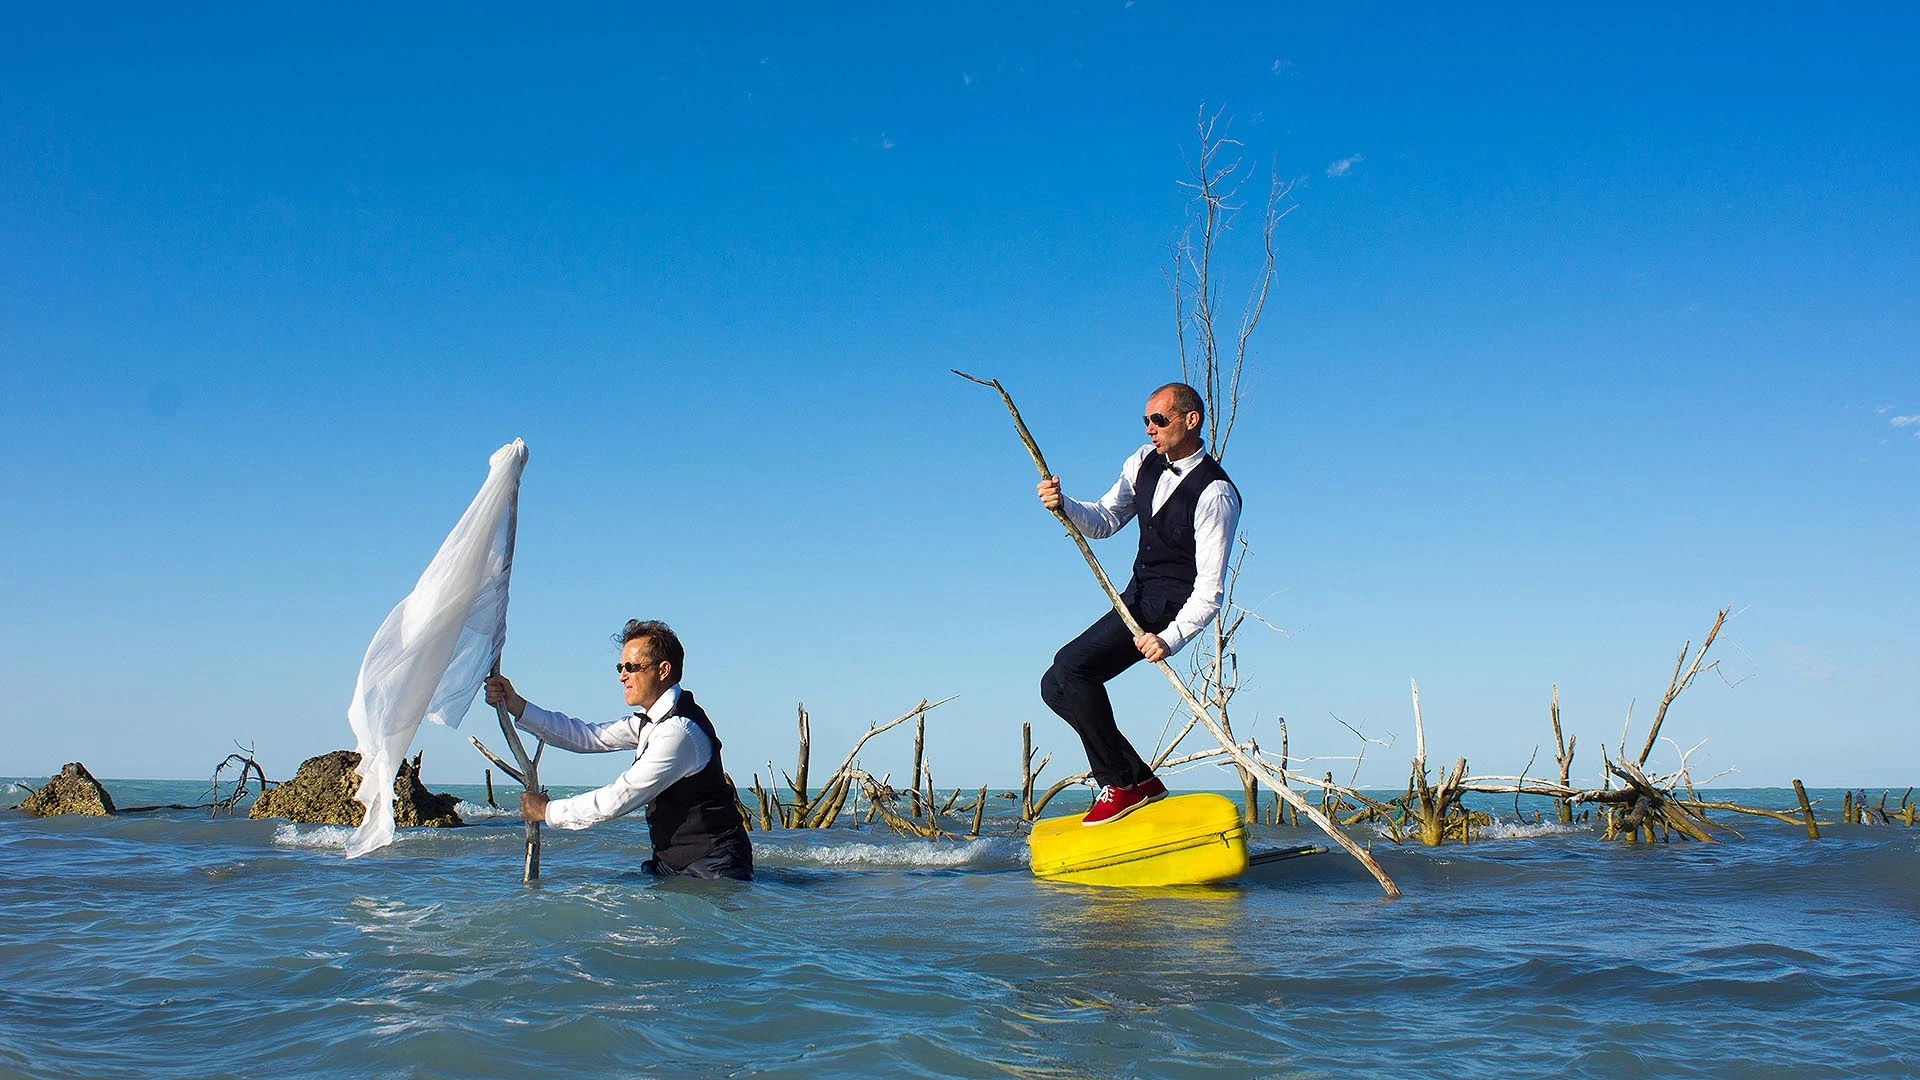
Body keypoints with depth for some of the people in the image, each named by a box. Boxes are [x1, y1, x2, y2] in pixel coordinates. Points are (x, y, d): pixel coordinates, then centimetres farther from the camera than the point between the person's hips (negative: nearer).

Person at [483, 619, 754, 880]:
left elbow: (618, 799, -19)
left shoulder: (680, 732, -21)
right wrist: (516, 706, 5)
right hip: (672, 862, 9)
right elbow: (589, 737, 10)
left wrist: (548, 811, -6)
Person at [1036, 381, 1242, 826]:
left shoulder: (1216, 495, -19)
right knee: (1057, 688, 5)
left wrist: (1170, 638, -34)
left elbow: (1209, 590, -21)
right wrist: (1063, 505, -8)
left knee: (1070, 667, -23)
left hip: (1172, 606, -9)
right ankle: (1140, 780, 7)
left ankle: (1122, 784, -11)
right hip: (1136, 597, 9)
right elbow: (1105, 521, 12)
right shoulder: (1146, 461, 4)